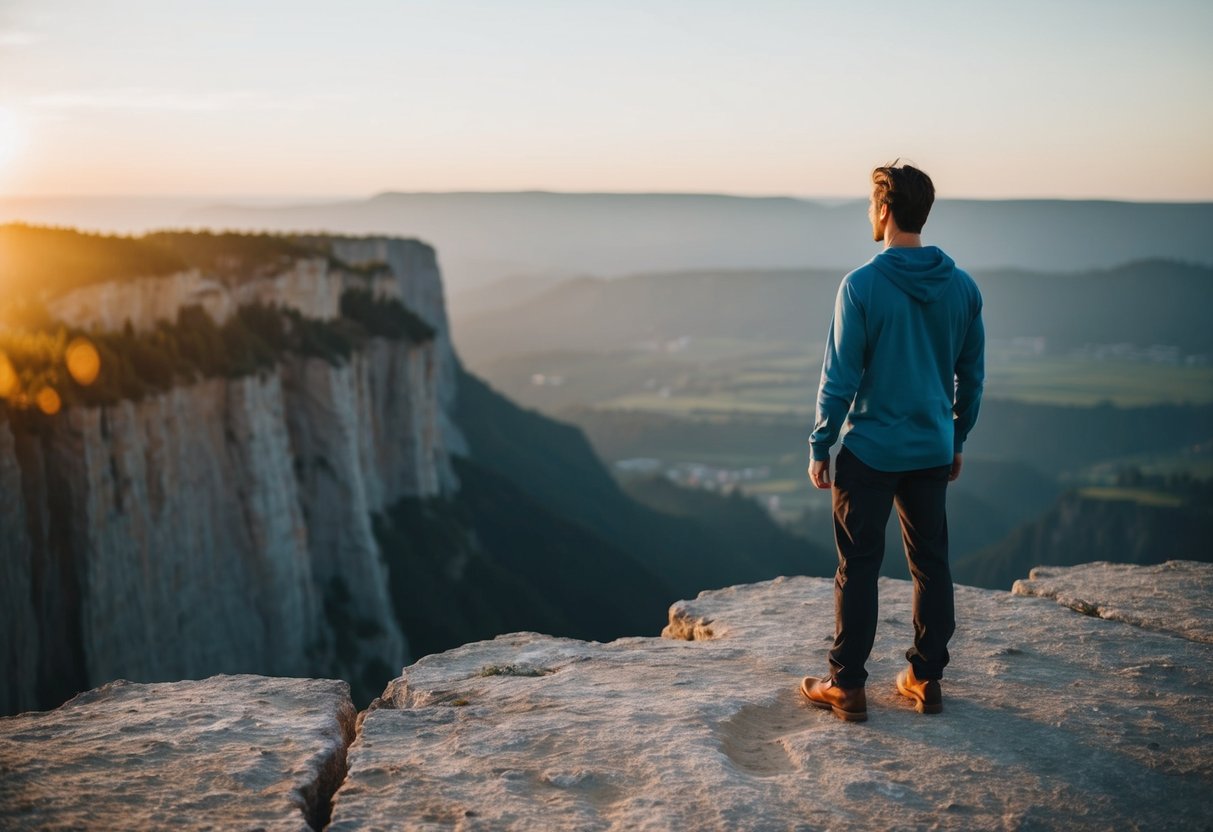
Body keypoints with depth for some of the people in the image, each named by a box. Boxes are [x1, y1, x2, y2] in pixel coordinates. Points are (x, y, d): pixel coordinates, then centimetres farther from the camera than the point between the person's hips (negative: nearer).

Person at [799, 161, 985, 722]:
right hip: (933, 452, 5)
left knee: (858, 569, 4)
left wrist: (819, 447, -4)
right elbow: (972, 377, 8)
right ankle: (927, 680, 22)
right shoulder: (962, 287, 1)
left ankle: (846, 686, 11)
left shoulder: (862, 286, -14)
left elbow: (839, 378, -13)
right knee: (931, 564, 14)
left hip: (869, 450, -5)